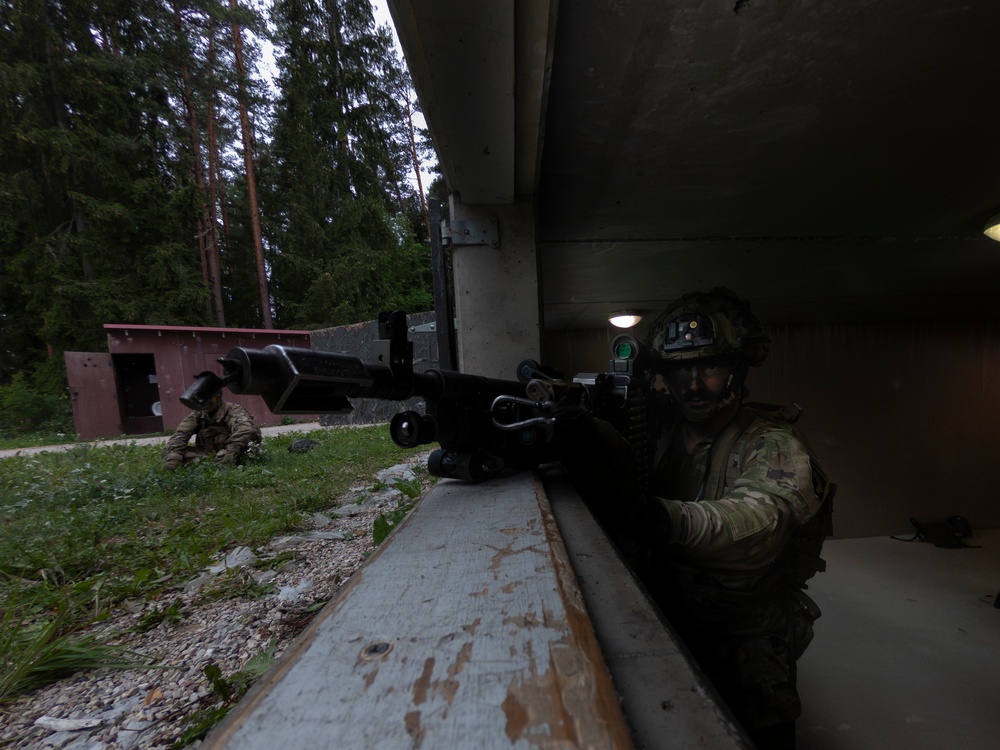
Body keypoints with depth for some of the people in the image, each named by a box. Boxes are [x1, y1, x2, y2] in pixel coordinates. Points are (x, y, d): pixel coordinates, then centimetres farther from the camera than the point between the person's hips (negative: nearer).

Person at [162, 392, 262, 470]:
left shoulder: (233, 410, -16)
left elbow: (245, 429, -35)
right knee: (168, 450, -10)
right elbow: (180, 435, -8)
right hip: (208, 454, 6)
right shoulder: (197, 415, 2)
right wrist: (173, 458, -23)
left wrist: (231, 452, -46)